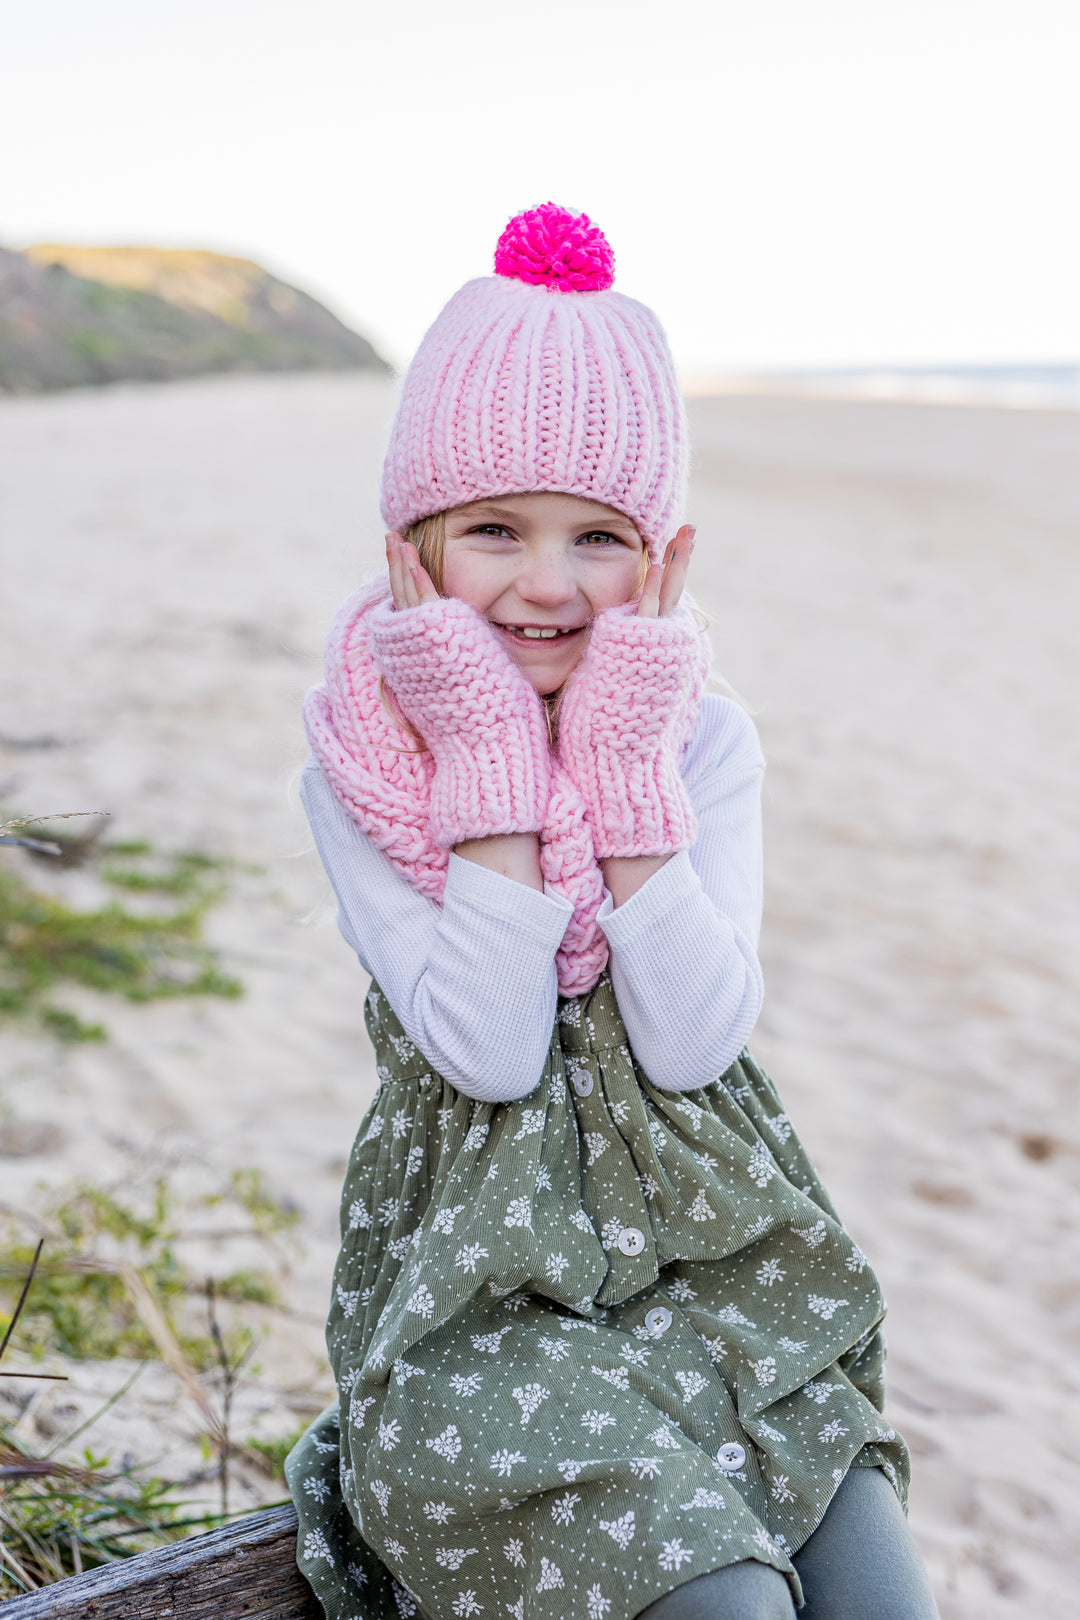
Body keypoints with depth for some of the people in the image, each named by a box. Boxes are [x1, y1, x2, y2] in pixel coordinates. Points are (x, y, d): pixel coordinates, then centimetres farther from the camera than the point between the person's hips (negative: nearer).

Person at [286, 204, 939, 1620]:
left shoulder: (706, 741, -2)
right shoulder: (356, 776, -7)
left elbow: (695, 1041, -13)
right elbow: (489, 1050, -19)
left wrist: (621, 764, -17)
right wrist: (493, 762, -19)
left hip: (711, 1257, 3)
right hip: (482, 1291, -2)